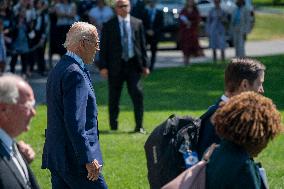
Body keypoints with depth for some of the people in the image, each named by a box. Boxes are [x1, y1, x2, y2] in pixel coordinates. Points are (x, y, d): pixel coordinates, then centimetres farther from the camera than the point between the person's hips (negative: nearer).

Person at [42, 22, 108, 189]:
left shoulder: (58, 69, 15)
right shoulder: (75, 74, -17)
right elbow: (75, 122, -23)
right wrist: (88, 159, -22)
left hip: (56, 156, 10)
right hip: (75, 160, -10)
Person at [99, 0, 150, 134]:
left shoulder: (137, 23, 9)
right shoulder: (109, 25, 3)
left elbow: (142, 45, 10)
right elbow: (103, 47, 2)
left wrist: (144, 65, 5)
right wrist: (103, 66, -6)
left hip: (133, 64, 1)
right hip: (116, 66, -1)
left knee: (137, 94, -9)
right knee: (114, 98, 5)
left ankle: (139, 126, -2)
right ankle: (113, 126, 17)